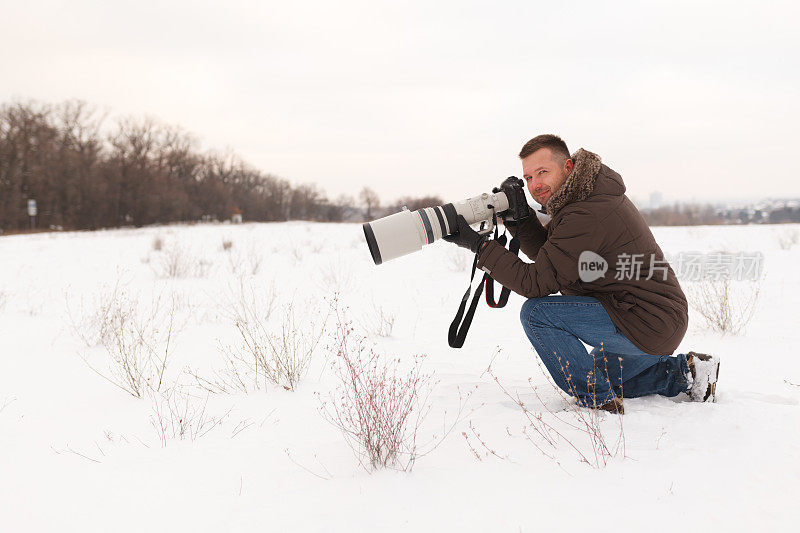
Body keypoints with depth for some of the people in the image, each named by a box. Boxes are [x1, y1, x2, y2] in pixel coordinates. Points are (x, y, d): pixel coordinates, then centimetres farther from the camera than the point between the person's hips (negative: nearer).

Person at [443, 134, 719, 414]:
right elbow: (547, 251, 13)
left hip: (648, 325, -11)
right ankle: (683, 371, 22)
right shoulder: (593, 191, 7)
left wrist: (479, 244, -19)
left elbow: (536, 283, -23)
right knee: (597, 372, 30)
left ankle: (600, 401, -10)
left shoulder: (587, 216, -25)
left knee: (536, 313, -17)